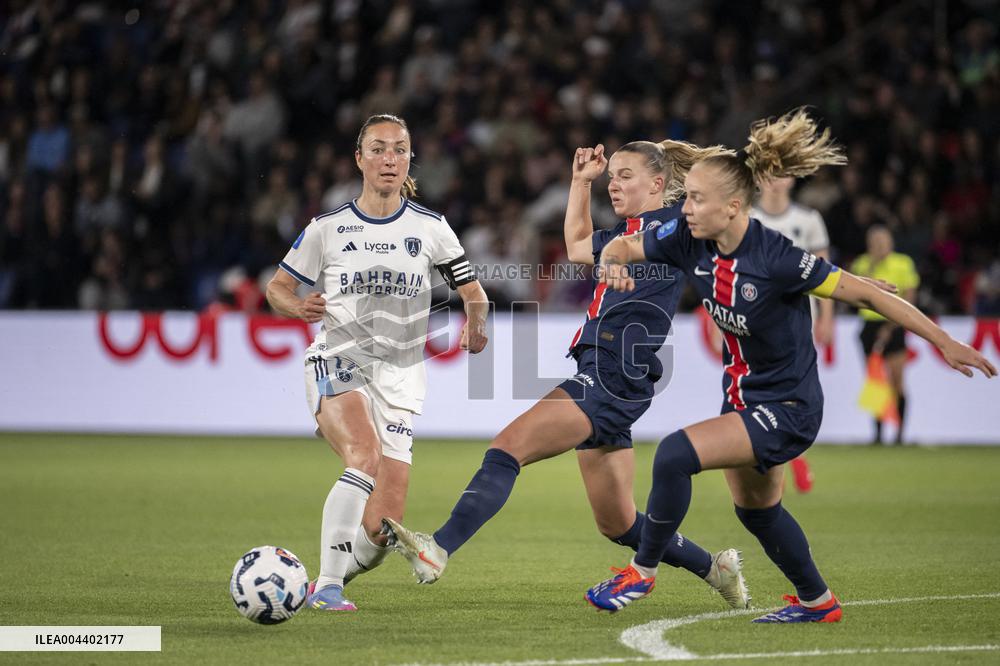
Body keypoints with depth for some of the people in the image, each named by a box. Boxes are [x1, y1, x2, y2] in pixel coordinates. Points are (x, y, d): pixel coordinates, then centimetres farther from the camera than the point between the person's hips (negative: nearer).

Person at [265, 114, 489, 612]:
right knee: (365, 456, -33)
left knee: (383, 527, -7)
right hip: (337, 364, -2)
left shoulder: (430, 228, 6)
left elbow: (473, 294, 14)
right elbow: (277, 287, 10)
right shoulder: (328, 229, 4)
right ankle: (327, 585, -28)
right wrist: (299, 306, -9)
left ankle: (335, 572, 22)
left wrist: (475, 326, -3)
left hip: (398, 378, 2)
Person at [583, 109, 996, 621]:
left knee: (676, 454, -23)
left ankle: (642, 572, -3)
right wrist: (612, 264, -21)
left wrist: (945, 343, -21)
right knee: (755, 508, 24)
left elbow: (865, 295, -23)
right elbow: (624, 247, 5)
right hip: (743, 395, 8)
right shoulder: (689, 238, -11)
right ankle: (817, 601, 46)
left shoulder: (777, 259, -29)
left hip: (787, 407, -8)